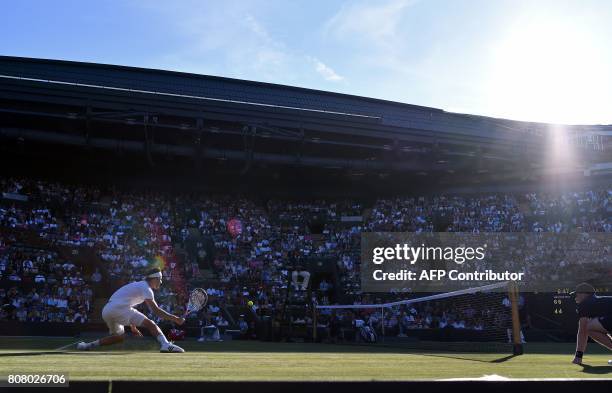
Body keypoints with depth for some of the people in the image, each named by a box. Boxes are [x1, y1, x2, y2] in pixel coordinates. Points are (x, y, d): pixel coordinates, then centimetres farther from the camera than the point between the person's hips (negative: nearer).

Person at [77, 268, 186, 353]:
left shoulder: (138, 286, 29)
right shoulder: (145, 287, 0)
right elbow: (156, 310, -10)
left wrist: (133, 326, 42)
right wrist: (174, 318, -9)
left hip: (106, 311, 10)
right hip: (118, 308, -10)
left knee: (119, 336, 26)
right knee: (150, 324, -14)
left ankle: (87, 346, 24)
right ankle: (166, 345, -33)